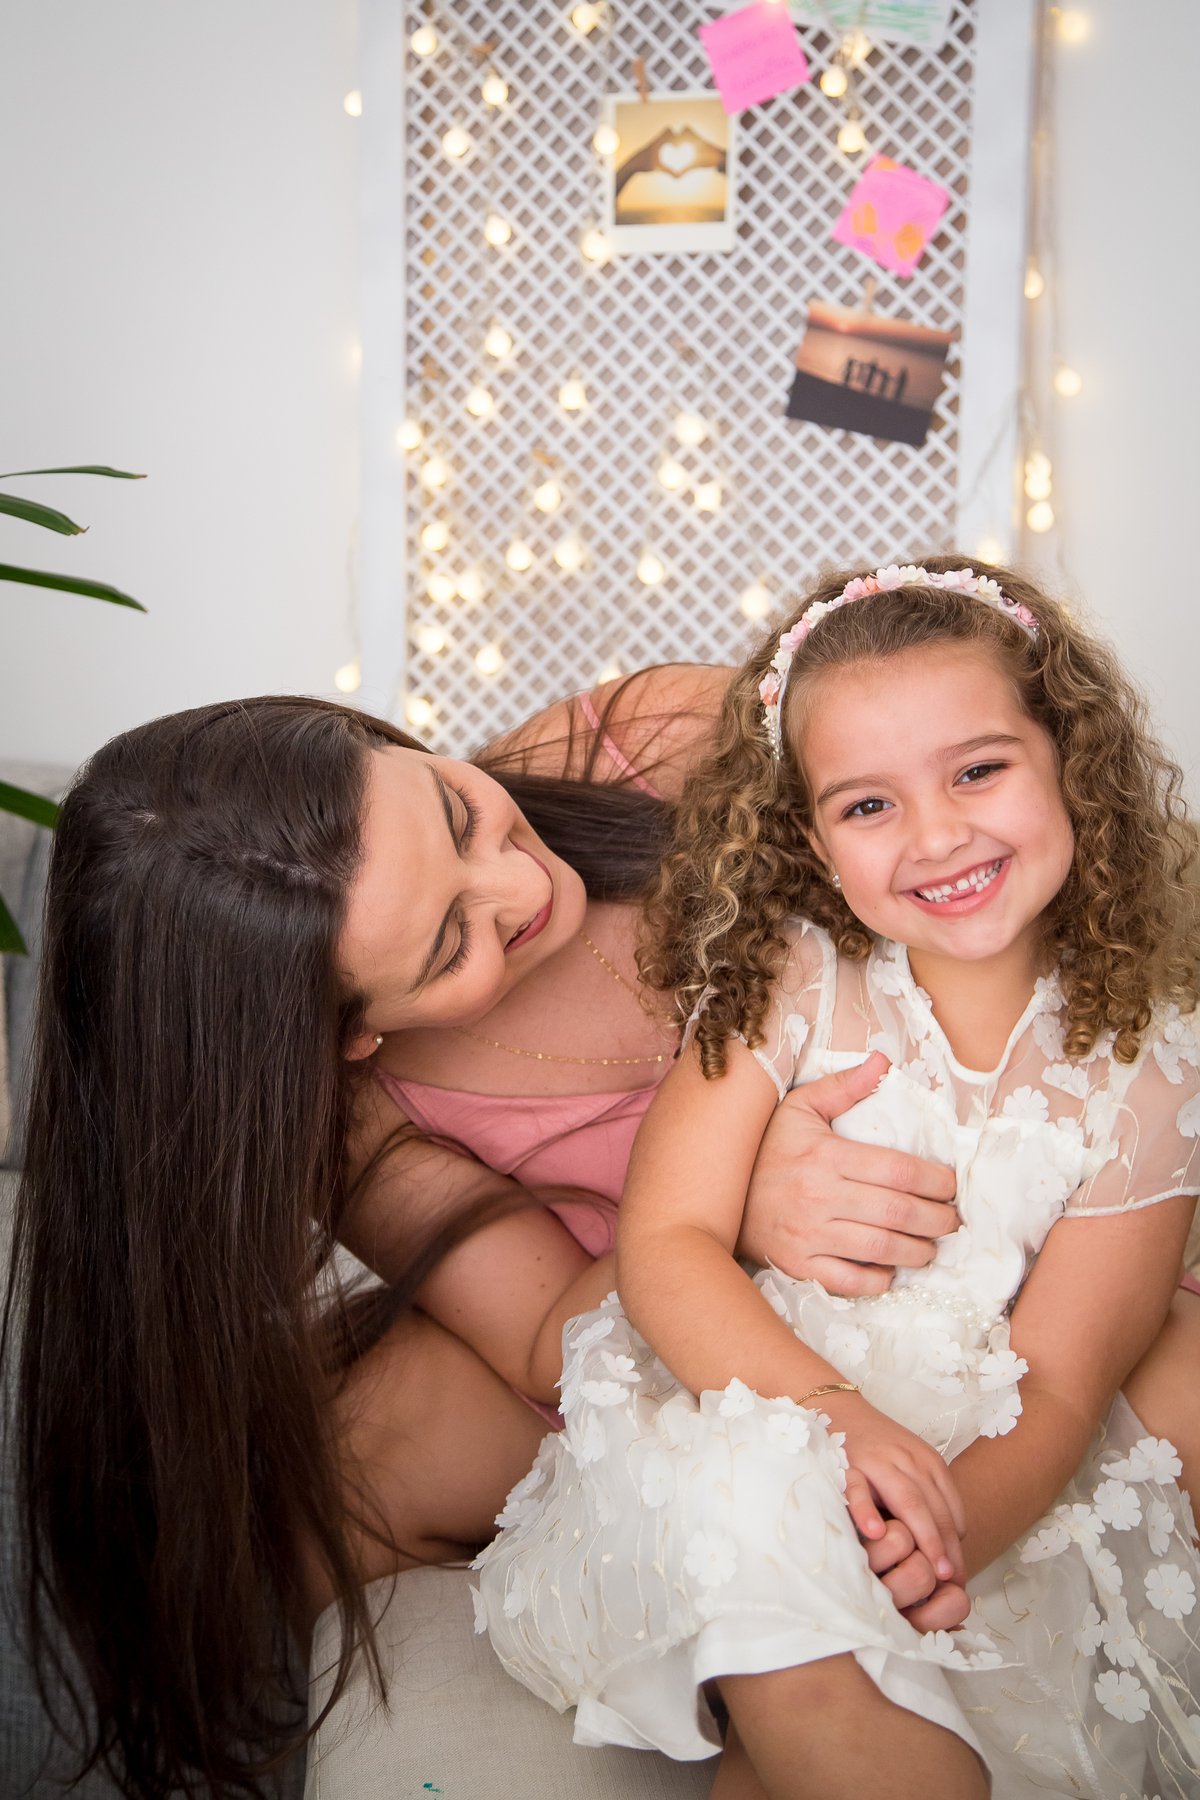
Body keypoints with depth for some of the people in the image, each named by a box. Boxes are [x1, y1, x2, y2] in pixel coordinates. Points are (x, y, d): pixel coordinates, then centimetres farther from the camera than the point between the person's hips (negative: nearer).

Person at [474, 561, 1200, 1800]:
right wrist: (830, 1410, -27)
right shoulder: (788, 984, -4)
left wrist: (944, 1536, -26)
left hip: (990, 1491, 1)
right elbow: (665, 1246, -10)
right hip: (740, 1410, 0)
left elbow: (1057, 1387, -5)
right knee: (756, 1513, -33)